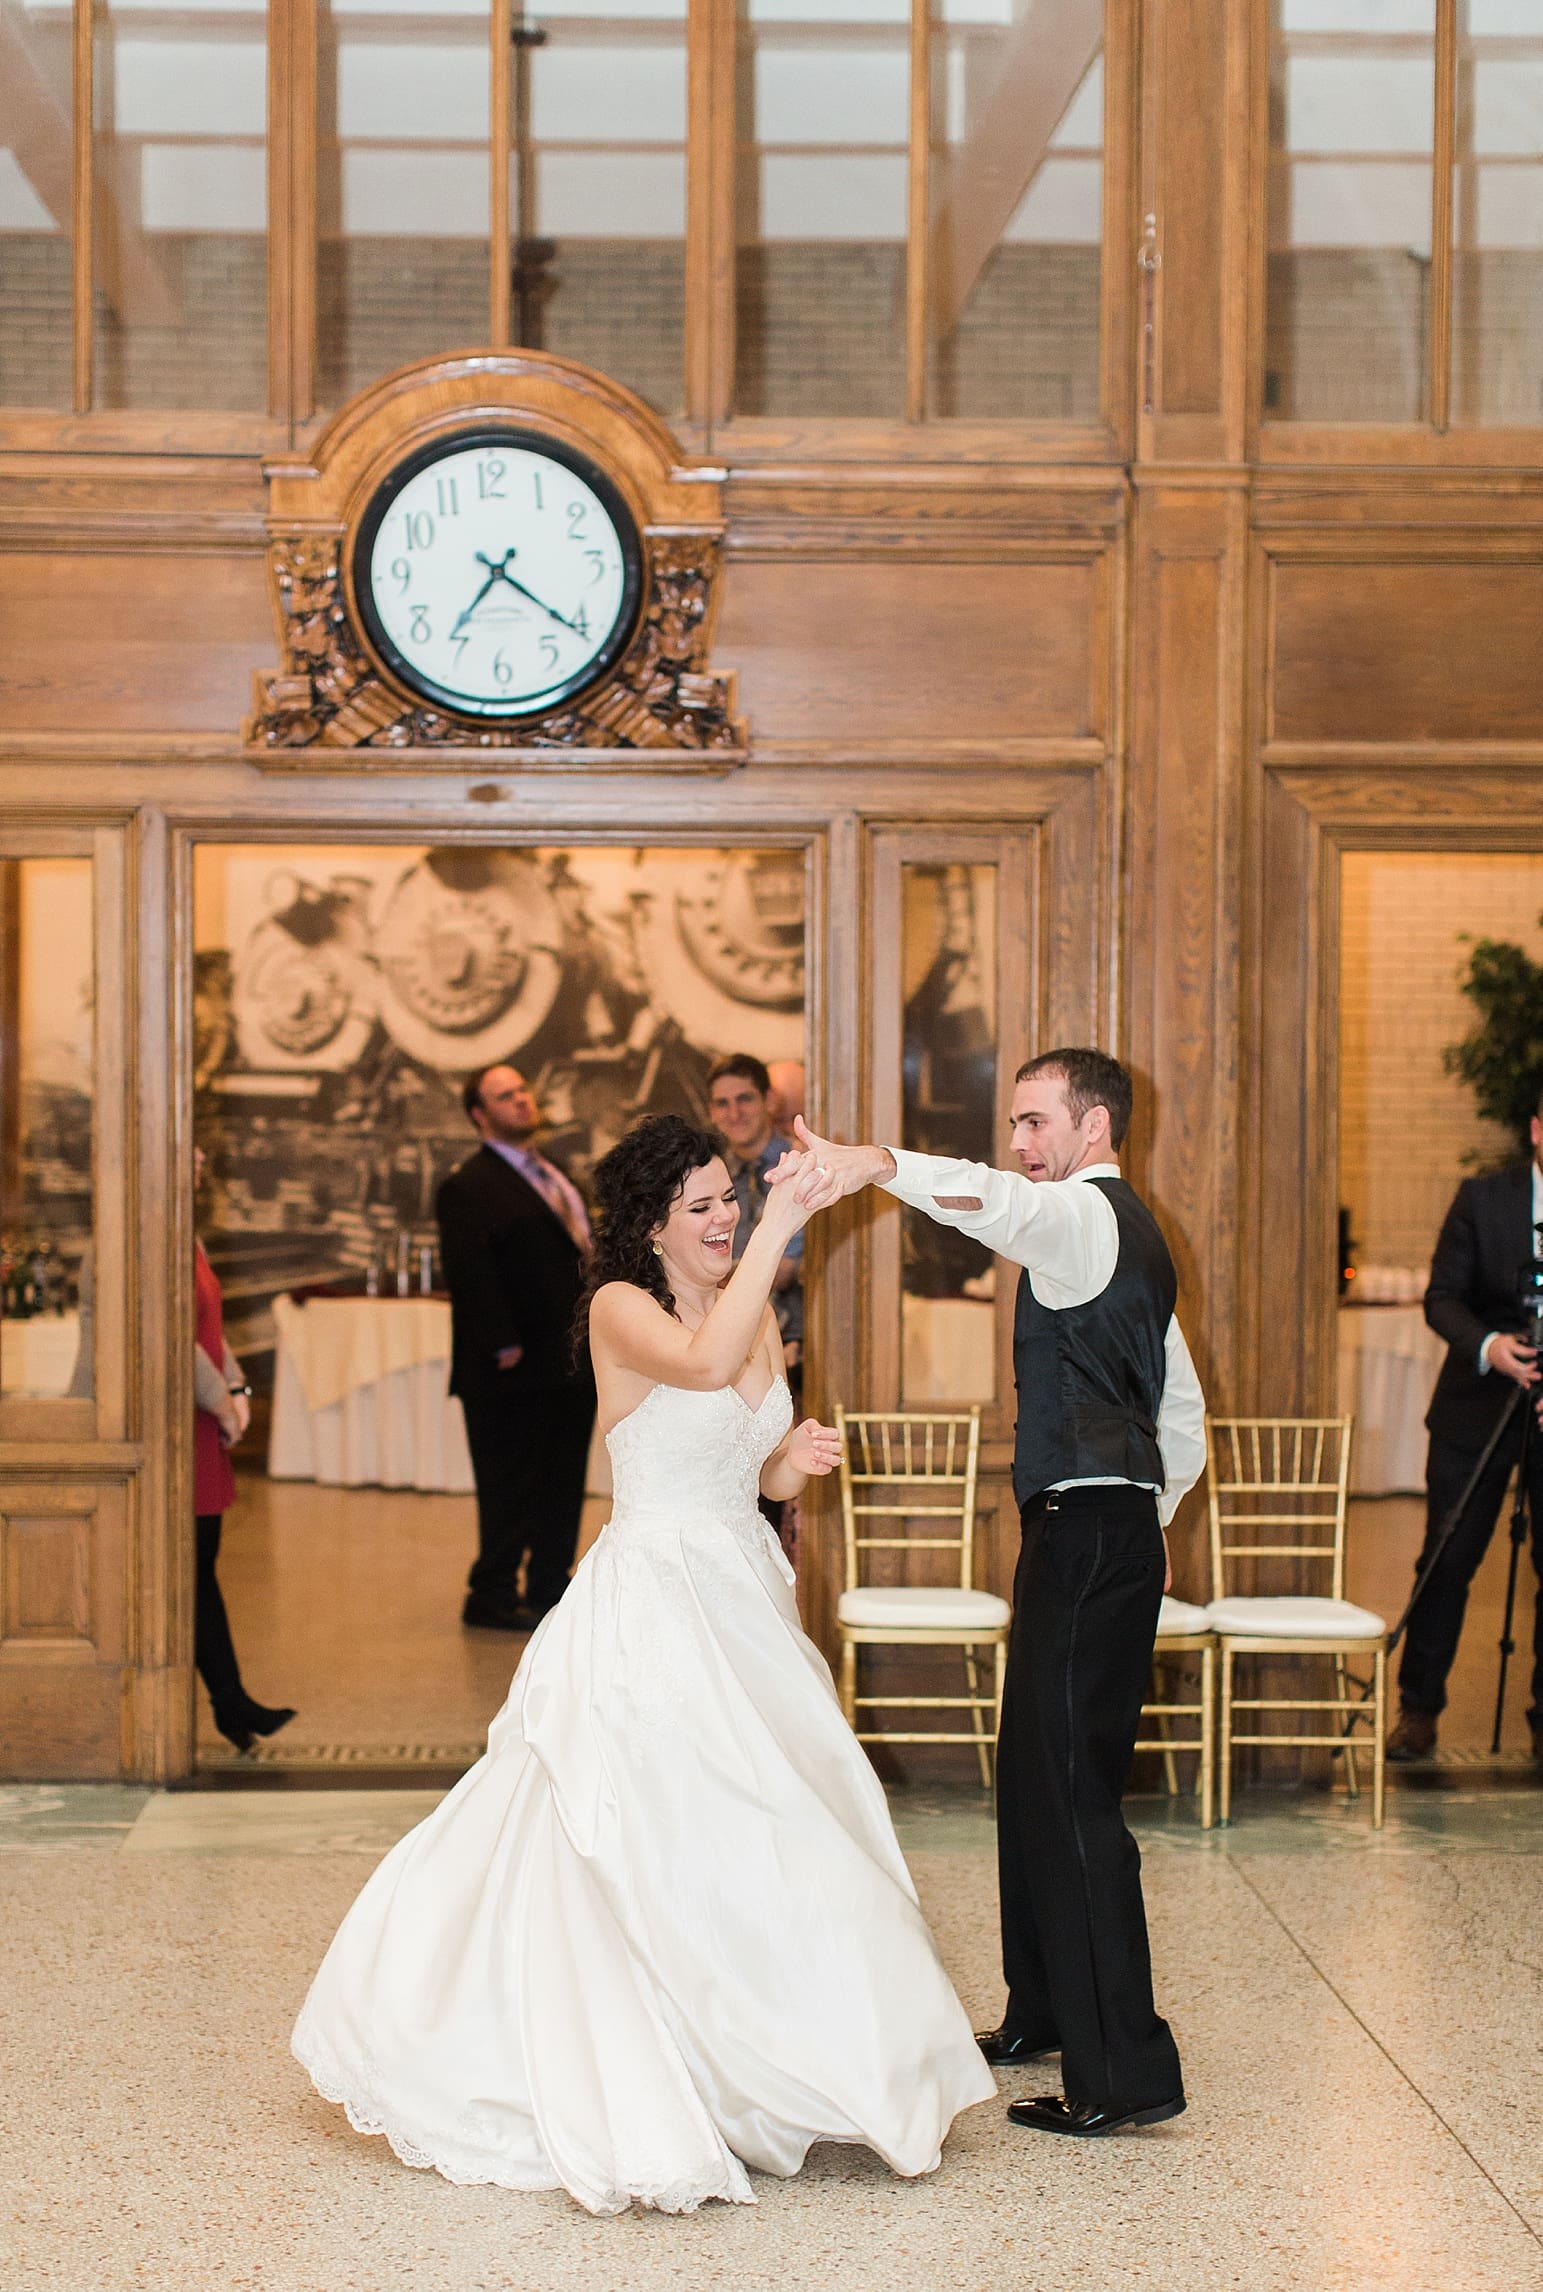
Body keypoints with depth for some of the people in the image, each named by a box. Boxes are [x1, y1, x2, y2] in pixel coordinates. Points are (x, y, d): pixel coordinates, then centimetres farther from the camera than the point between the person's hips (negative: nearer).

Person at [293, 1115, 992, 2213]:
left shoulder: (756, 1310, 12)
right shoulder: (621, 1308, -10)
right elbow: (705, 1362, -33)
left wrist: (801, 1458, -4)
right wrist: (784, 1222, -33)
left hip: (747, 1606, 7)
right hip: (653, 1613, -7)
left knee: (774, 1843, 7)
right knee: (653, 1848, -7)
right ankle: (643, 2119, 0)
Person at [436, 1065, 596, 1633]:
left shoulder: (553, 1176, 16)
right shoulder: (468, 1187, -12)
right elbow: (470, 1273, -18)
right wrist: (504, 1346, -20)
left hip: (571, 1365, 8)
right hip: (515, 1373, -8)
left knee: (562, 1486, 13)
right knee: (509, 1489, 0)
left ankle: (550, 1588, 23)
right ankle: (491, 1597, 10)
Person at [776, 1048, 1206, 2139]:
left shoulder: (1084, 1214, -11)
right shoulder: (1132, 1232, 21)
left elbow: (995, 1198, -36)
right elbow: (1184, 1412, 27)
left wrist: (876, 1164, -51)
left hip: (1087, 1533, -10)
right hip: (1115, 1529, 10)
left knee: (1074, 1789, -9)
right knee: (1036, 1771, 18)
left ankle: (1126, 2069, -7)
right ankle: (1045, 2013, 30)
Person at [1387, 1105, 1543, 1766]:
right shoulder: (1482, 1199, -2)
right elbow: (1442, 1298, -3)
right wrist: (1486, 1344, -23)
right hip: (1477, 1411, 0)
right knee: (1446, 1562, 2)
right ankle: (1419, 1710, 14)